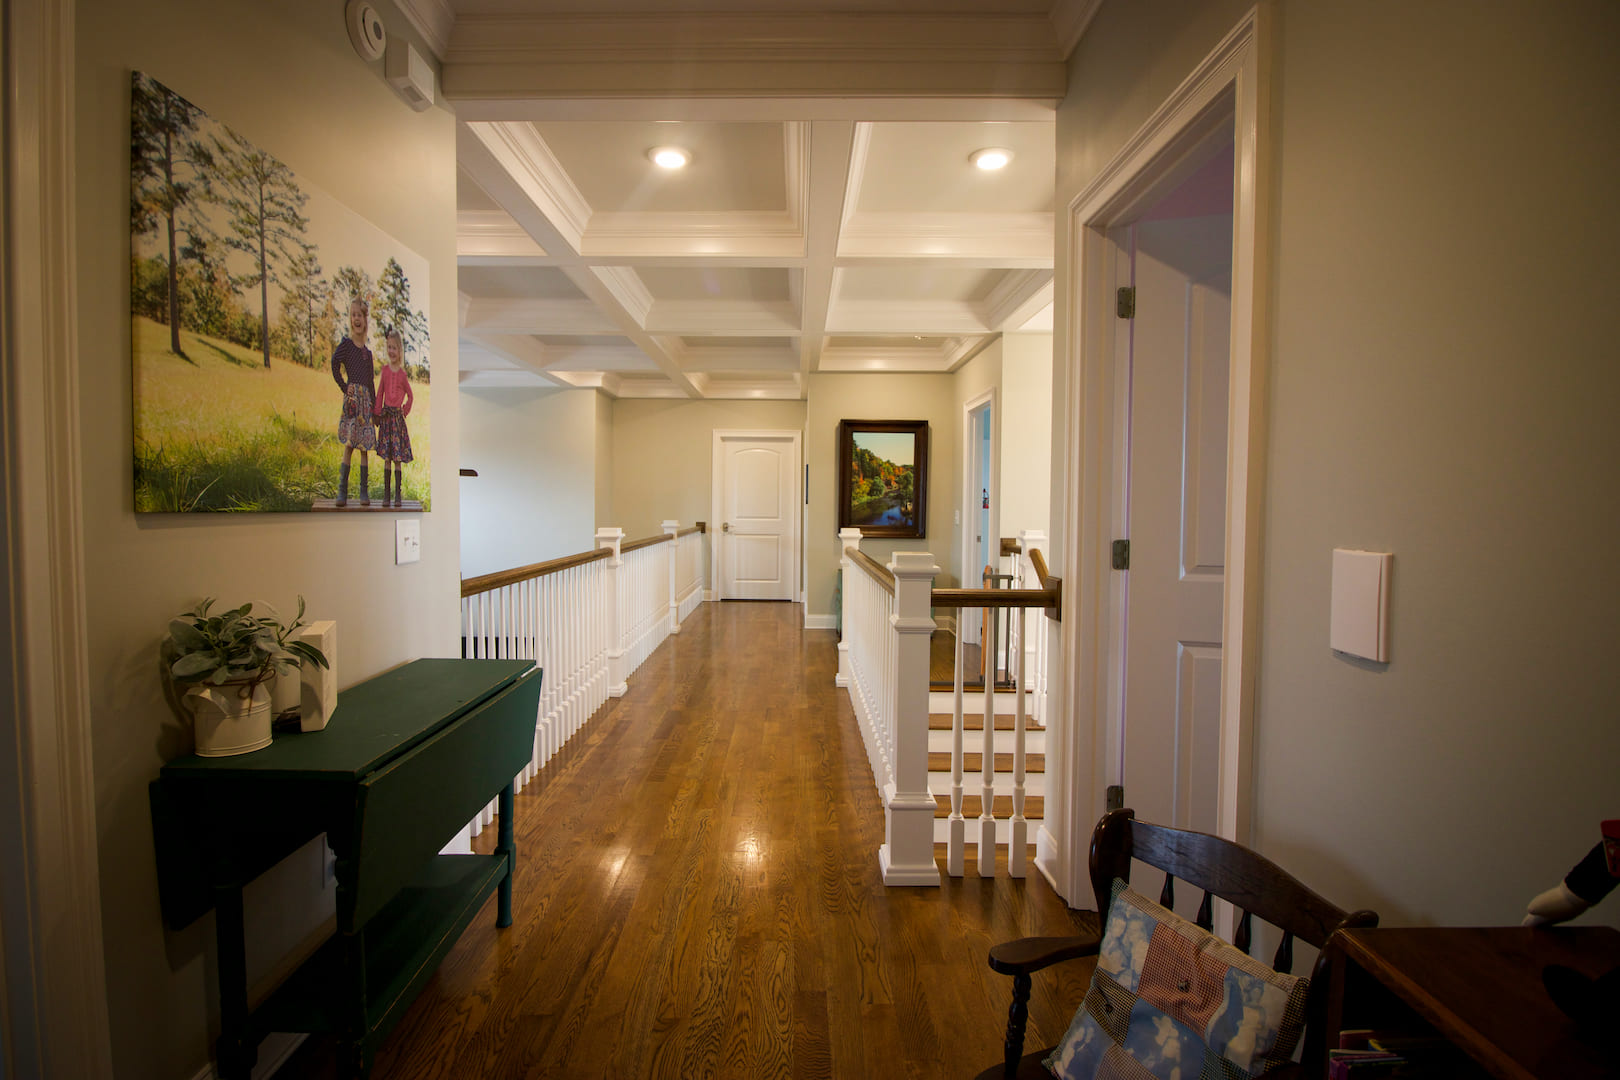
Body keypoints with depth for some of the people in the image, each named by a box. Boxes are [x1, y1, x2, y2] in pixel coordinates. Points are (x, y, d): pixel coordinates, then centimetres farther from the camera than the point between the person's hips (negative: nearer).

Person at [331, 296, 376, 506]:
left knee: (364, 445, 6)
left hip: (366, 398, 5)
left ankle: (364, 491, 9)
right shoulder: (346, 344, 0)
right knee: (349, 443, -7)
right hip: (352, 396, -5)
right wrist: (344, 387, -13)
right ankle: (342, 491, -2)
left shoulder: (367, 351, 17)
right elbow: (334, 362, -15)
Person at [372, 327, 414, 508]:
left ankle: (398, 494, 5)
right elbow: (380, 393, 10)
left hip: (398, 416, -2)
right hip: (386, 415, 2)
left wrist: (405, 411, 2)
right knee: (386, 457, 3)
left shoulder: (402, 374, 0)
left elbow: (410, 396, 9)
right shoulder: (385, 370, 6)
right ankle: (386, 494, 7)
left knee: (398, 458, -1)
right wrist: (377, 414, 7)